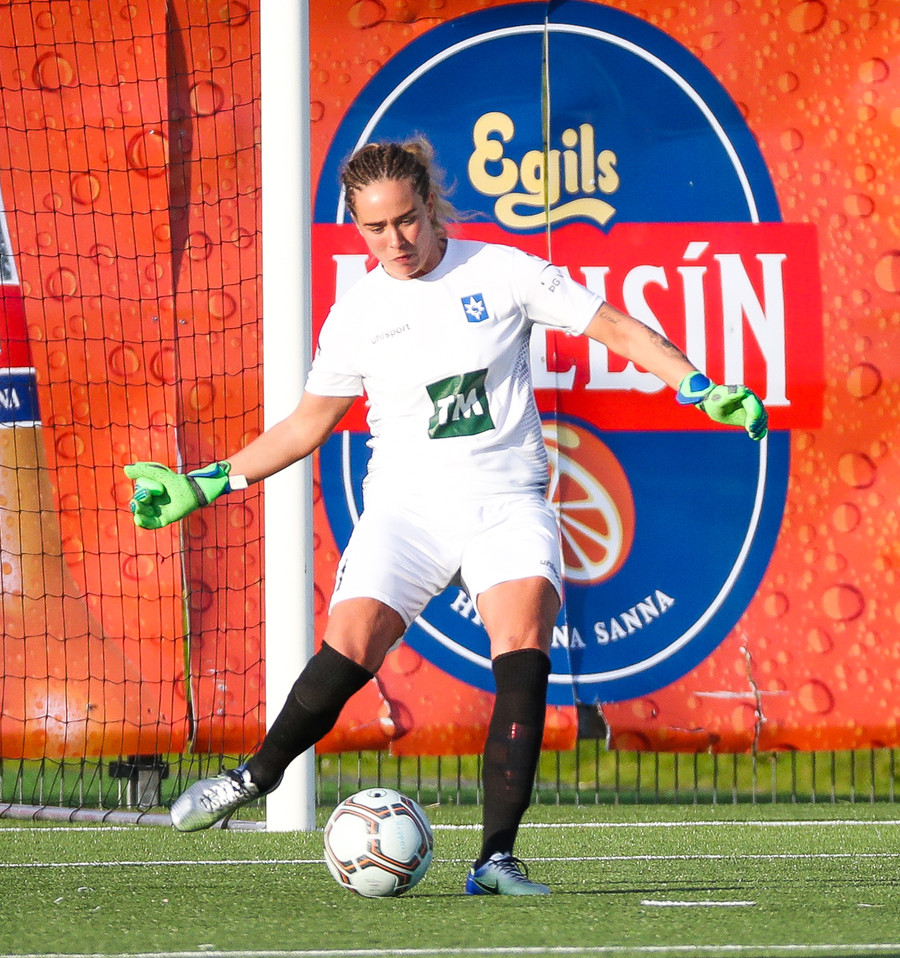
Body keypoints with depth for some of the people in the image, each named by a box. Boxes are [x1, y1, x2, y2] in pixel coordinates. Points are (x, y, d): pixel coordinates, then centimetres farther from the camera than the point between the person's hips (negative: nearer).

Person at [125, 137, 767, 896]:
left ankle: (497, 859, -24)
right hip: (406, 502, 1)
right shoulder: (357, 314, 8)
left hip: (507, 503, -1)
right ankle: (255, 778, 6)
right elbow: (309, 422, 20)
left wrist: (703, 390, -7)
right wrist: (208, 485, 15)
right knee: (351, 646, -20)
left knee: (523, 646, -25)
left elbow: (616, 328, 5)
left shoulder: (502, 272, 1)